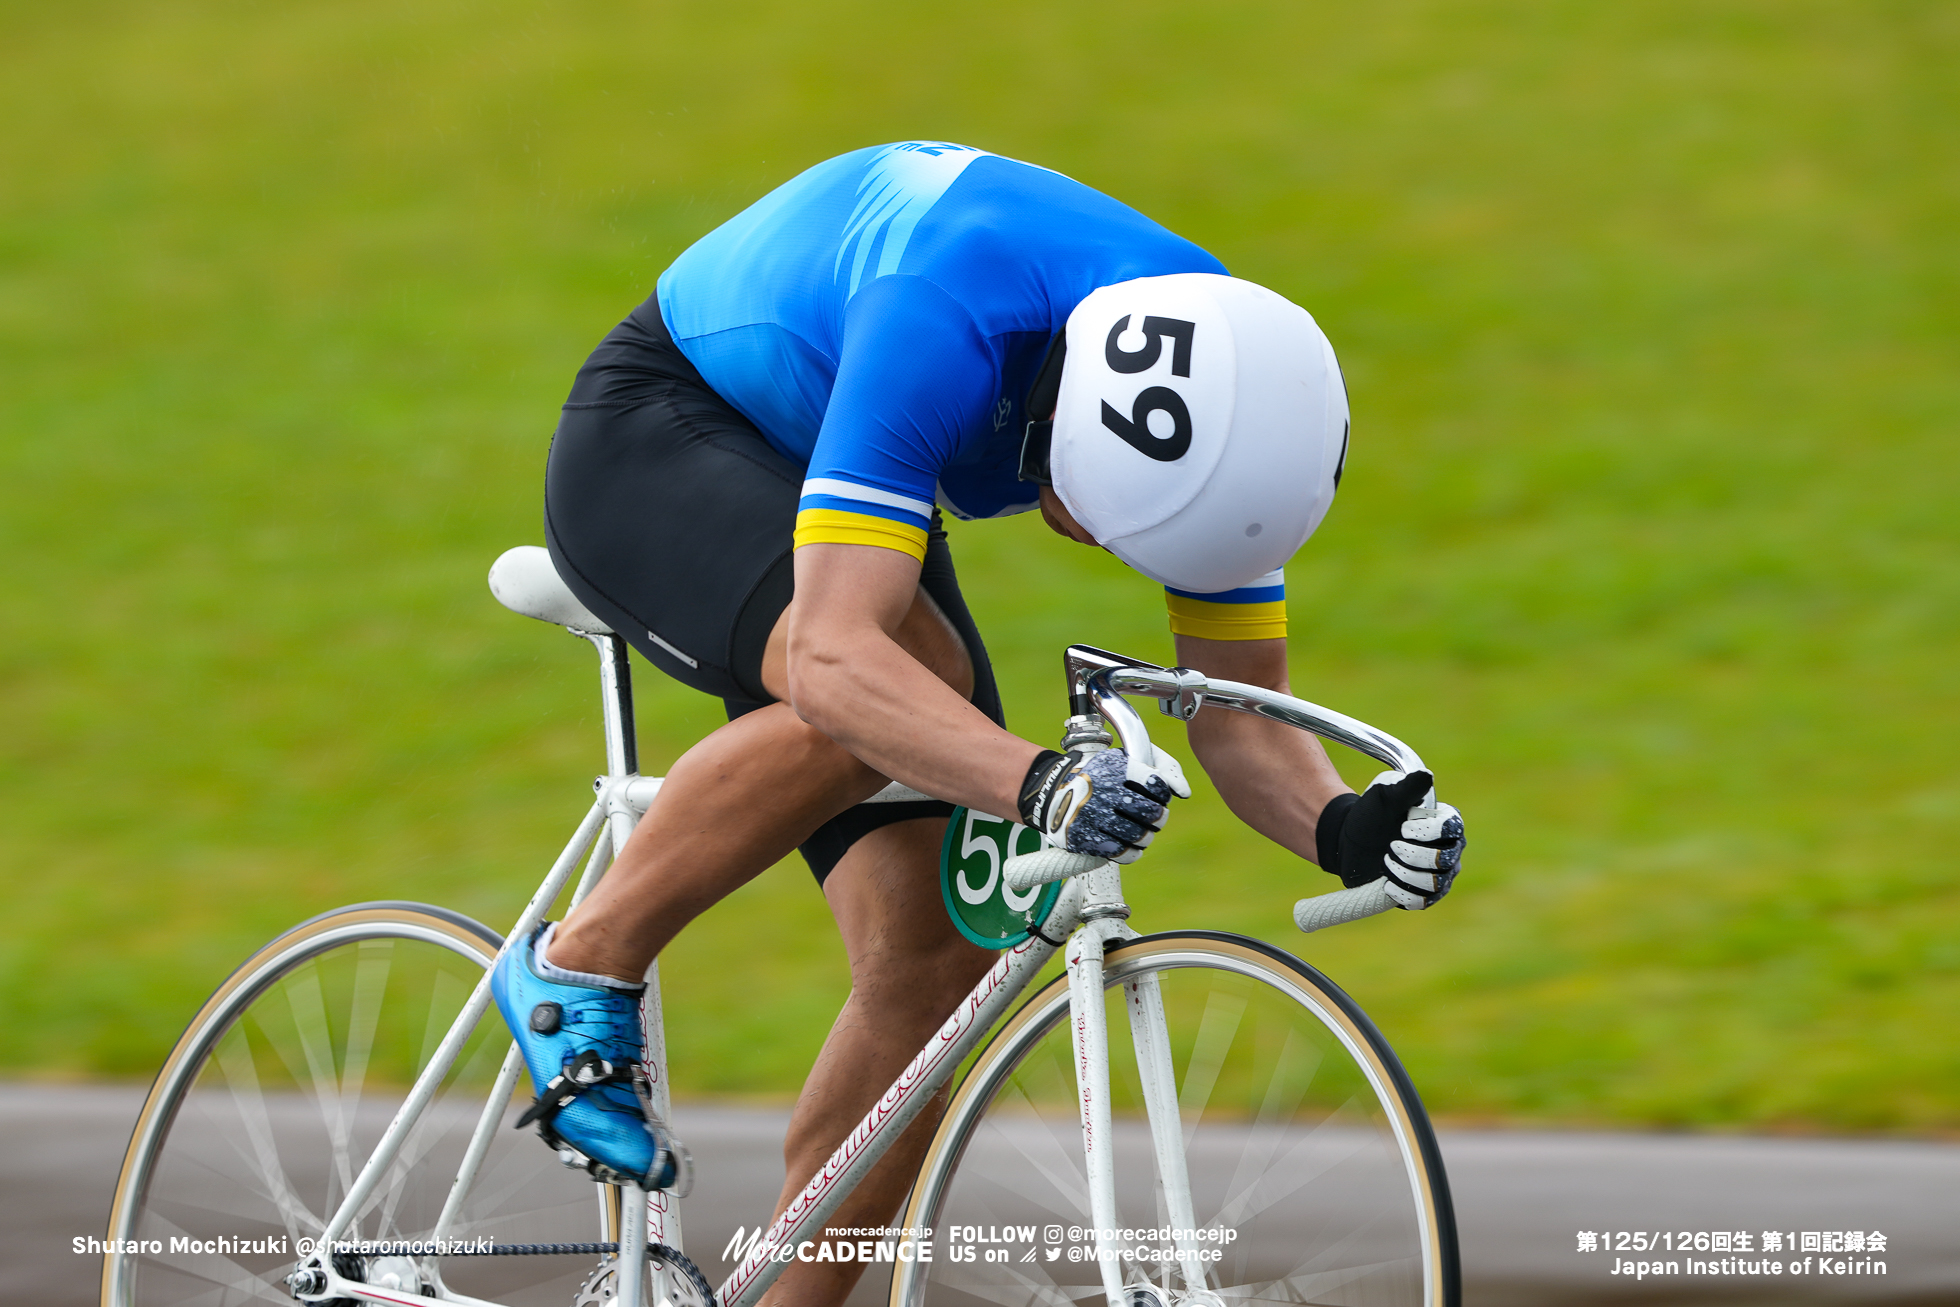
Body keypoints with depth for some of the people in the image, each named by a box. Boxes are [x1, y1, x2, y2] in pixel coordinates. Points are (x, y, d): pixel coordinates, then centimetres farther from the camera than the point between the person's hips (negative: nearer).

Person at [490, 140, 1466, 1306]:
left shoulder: (1229, 401, -21)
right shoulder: (946, 325, -41)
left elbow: (1245, 720, -14)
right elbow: (837, 659, -50)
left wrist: (1346, 829, -35)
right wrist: (1036, 783, -64)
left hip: (837, 487, 6)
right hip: (657, 439, -6)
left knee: (940, 956, -10)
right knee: (907, 676, -36)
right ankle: (583, 967, -17)